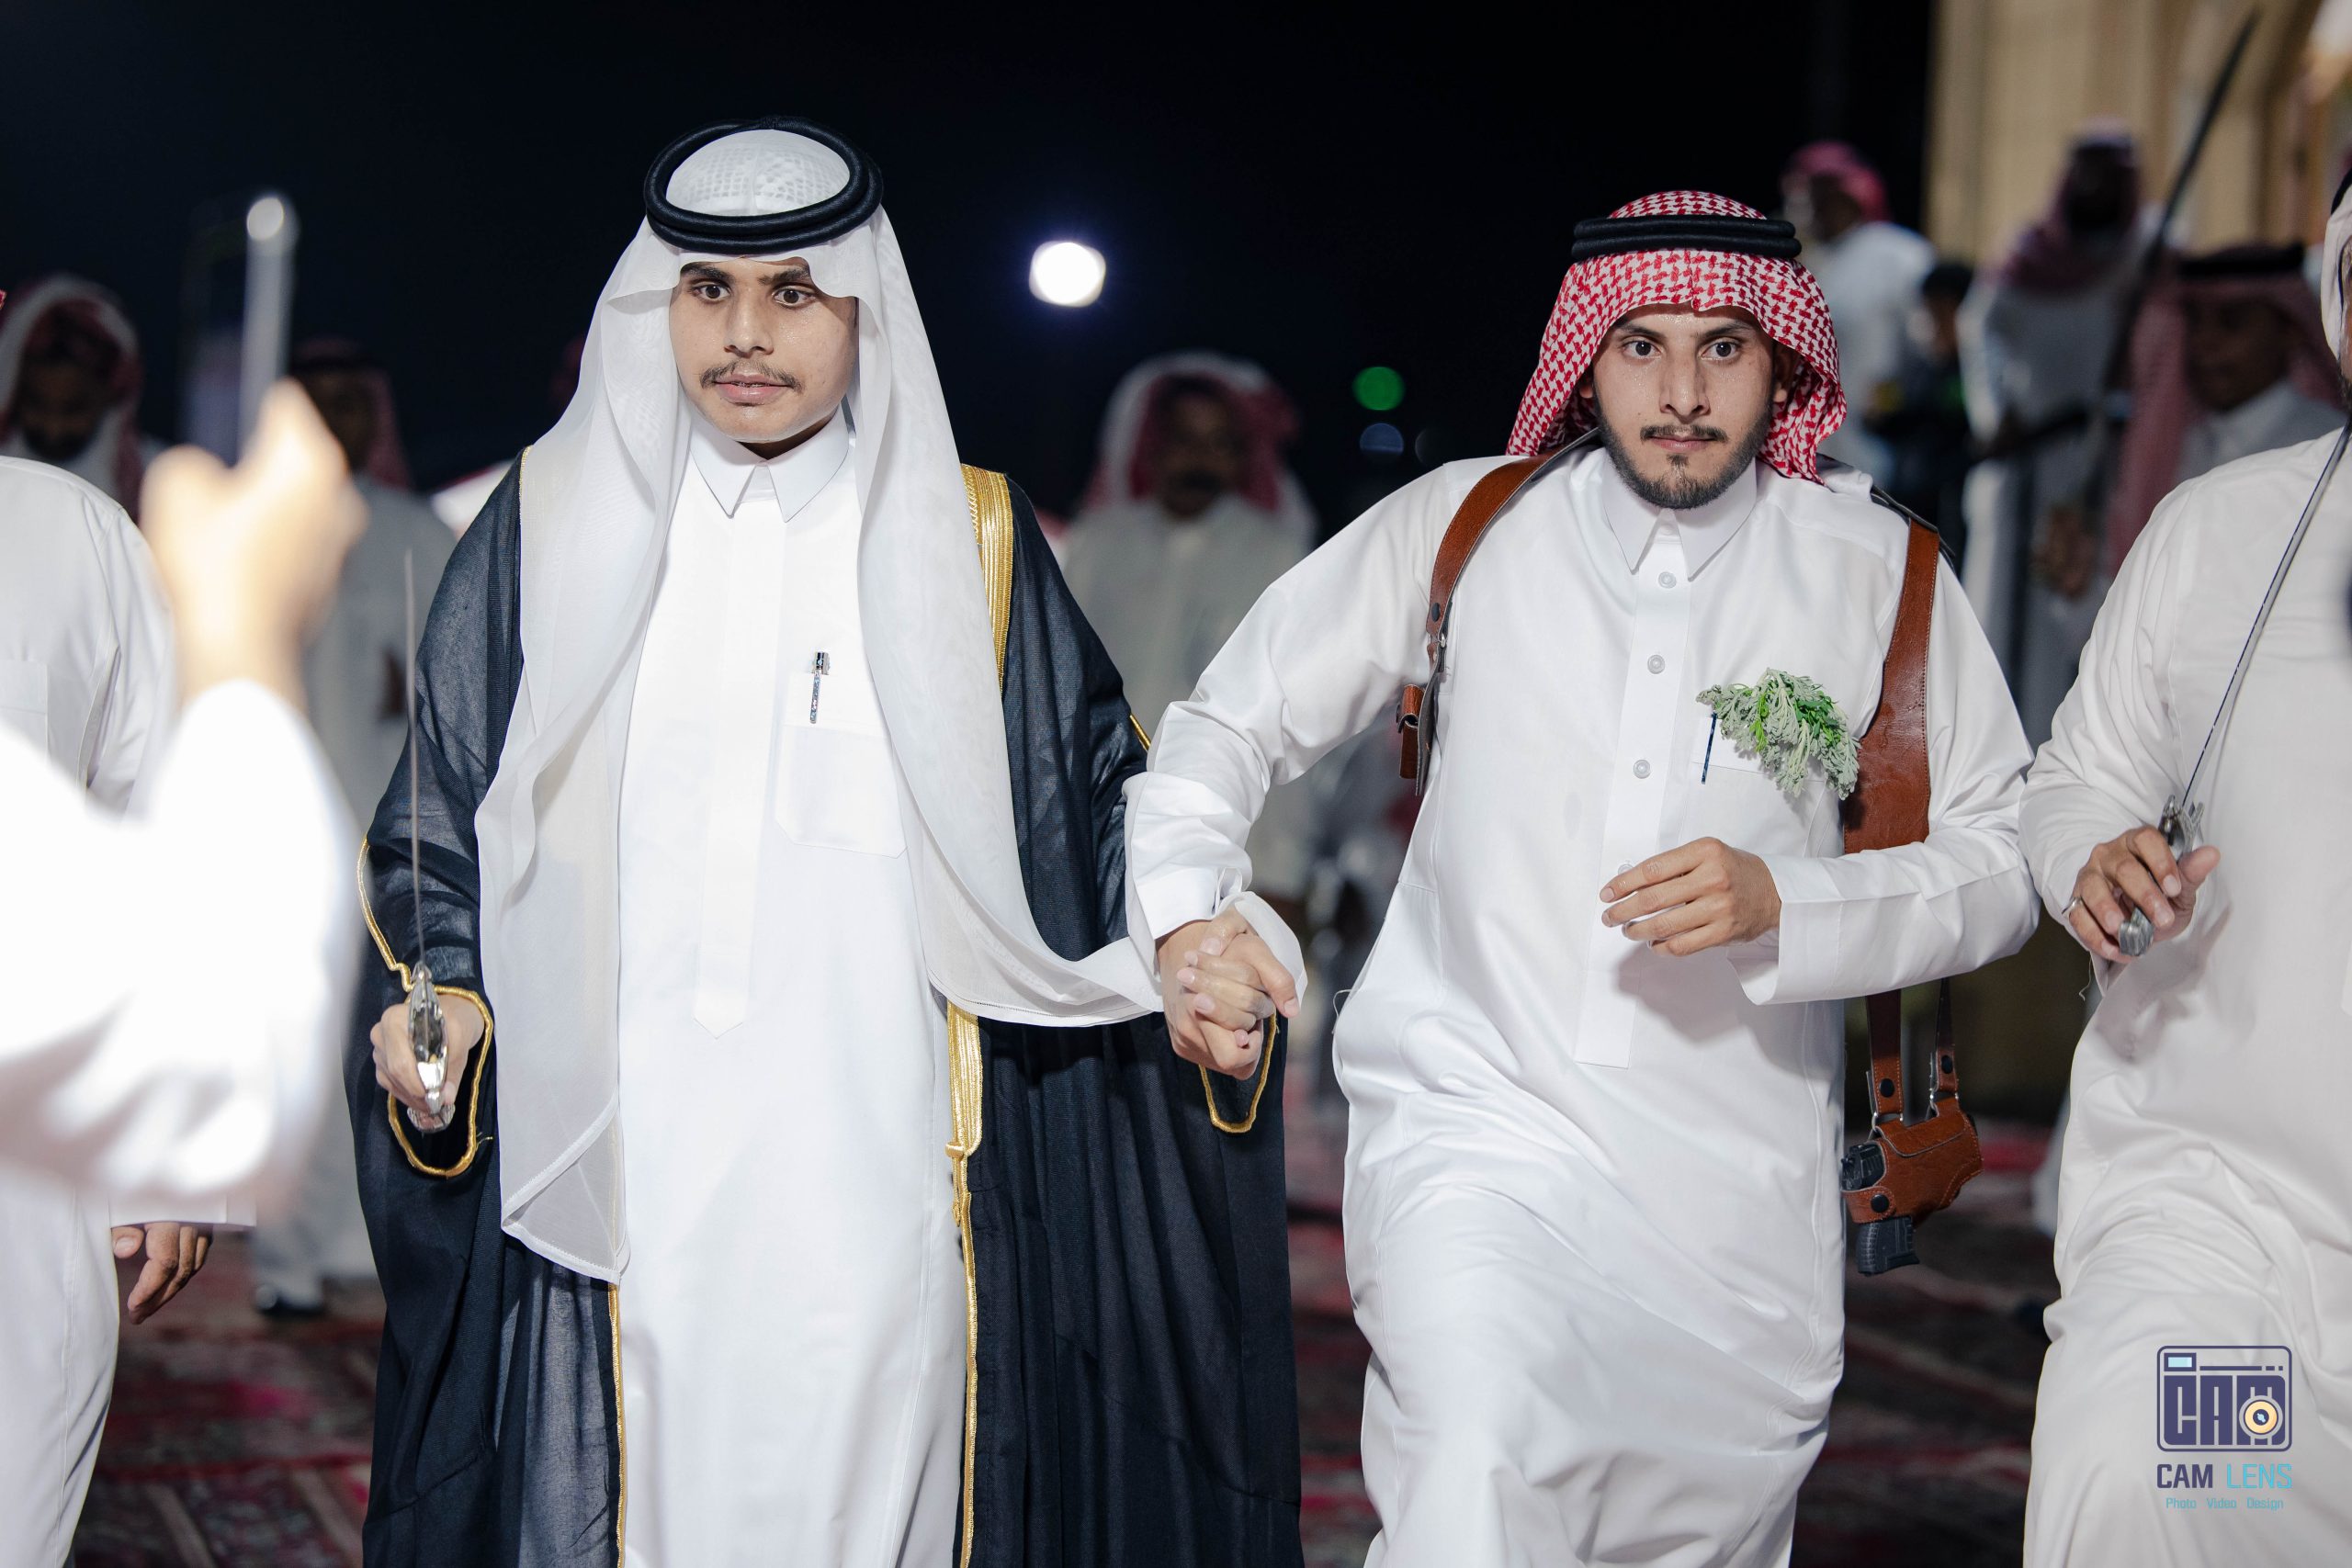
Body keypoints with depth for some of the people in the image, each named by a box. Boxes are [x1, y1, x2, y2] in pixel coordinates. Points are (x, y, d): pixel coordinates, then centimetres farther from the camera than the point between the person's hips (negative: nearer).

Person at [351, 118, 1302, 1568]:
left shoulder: (967, 542, 9)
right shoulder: (553, 527, 9)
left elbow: (1088, 808, 13)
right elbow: (446, 819, 13)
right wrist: (446, 999, -3)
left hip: (876, 1189, 0)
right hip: (625, 1183, 0)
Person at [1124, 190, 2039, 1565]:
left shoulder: (1877, 576, 2)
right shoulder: (1460, 529, 2)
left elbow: (2000, 860, 5)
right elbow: (1233, 725, 11)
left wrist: (1784, 908, -13)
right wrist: (1187, 913, -7)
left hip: (1733, 1185, 2)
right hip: (1475, 1122, -1)